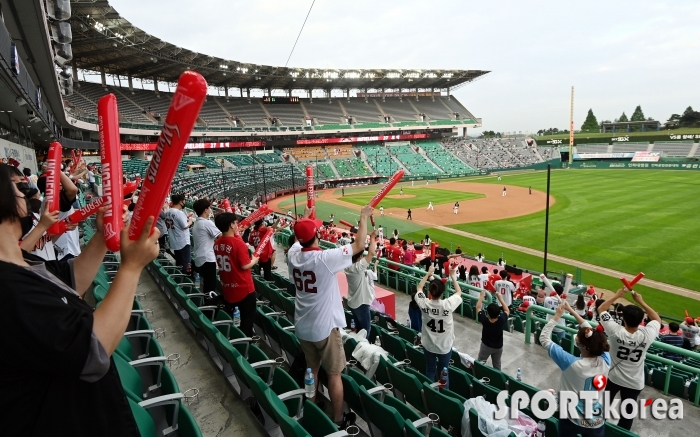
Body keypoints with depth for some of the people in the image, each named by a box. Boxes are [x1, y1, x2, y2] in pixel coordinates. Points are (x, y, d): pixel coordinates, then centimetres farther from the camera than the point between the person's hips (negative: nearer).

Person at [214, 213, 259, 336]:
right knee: (247, 318, 8)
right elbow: (245, 266, -21)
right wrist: (254, 260, -2)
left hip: (227, 289, 7)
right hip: (244, 289, -7)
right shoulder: (238, 243, -22)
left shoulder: (217, 243, 0)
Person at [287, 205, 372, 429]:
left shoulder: (293, 254, -8)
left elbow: (299, 237, 17)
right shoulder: (325, 258, -25)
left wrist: (305, 216, 29)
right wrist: (364, 217, -5)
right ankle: (338, 419, 24)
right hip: (325, 327, -6)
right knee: (334, 373, 11)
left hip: (302, 326, 6)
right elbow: (359, 245, -17)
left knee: (311, 370, 23)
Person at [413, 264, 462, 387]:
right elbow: (459, 292, -5)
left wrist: (428, 273, 8)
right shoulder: (448, 304, -26)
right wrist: (452, 276, 4)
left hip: (428, 345, 2)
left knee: (430, 371, 20)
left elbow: (419, 287, 1)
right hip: (445, 346, -1)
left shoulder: (424, 303, -21)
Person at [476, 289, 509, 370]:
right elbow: (507, 311, -8)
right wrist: (500, 298, -8)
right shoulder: (502, 320, -29)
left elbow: (478, 308, -15)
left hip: (486, 346, -2)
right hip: (498, 347, 2)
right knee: (497, 365, 22)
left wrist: (482, 296, -7)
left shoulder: (484, 320, -31)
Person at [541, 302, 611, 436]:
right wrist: (571, 310, 3)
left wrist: (557, 316, -9)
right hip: (597, 422, 3)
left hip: (571, 420, -3)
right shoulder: (605, 360, -17)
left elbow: (544, 338, -17)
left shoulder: (572, 364, -28)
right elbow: (591, 332, -1)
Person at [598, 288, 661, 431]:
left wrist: (617, 295, -6)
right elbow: (657, 319, -2)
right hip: (634, 383, 0)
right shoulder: (647, 335, -24)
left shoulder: (616, 332, -27)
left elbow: (601, 309, -12)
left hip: (613, 378, 0)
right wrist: (641, 301, -4)